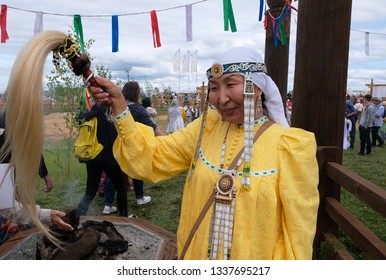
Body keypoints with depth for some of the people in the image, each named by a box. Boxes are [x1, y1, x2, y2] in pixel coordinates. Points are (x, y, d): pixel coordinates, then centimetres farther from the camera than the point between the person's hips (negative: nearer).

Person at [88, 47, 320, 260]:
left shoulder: (289, 144, -16)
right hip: (197, 254, 4)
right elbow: (151, 158, -5)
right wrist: (119, 104, -14)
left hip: (256, 256, -3)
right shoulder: (208, 127, -3)